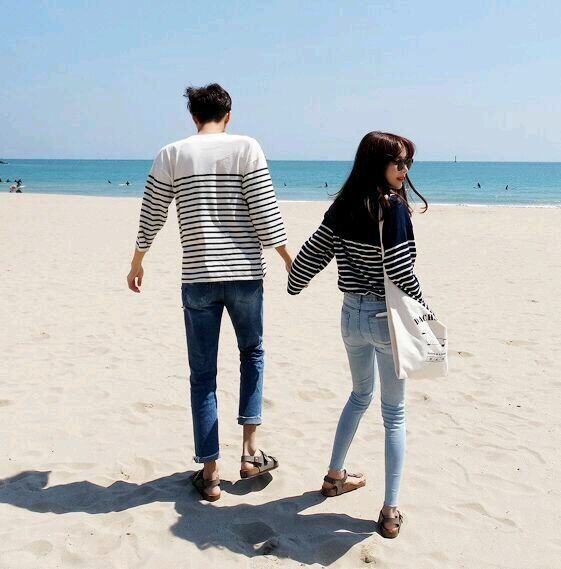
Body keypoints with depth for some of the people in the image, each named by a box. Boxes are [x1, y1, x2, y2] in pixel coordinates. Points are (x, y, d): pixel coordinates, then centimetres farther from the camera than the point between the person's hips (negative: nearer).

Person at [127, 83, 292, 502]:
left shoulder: (172, 154, 3)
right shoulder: (246, 147, -1)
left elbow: (151, 216, 7)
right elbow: (264, 211, -6)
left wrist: (137, 263, 21)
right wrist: (289, 259, 5)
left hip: (198, 279, 1)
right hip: (244, 274, 0)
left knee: (203, 375, 10)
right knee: (252, 353, 22)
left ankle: (210, 472, 15)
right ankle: (250, 450, 17)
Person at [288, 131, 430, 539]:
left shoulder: (343, 207, 2)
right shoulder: (392, 207, -16)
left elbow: (310, 253, 5)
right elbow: (401, 271, -18)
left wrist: (294, 286, 24)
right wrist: (423, 309, -1)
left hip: (352, 315, 6)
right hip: (387, 318, -6)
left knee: (360, 394, 27)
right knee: (394, 411, 7)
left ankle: (335, 475, 39)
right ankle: (391, 510, 11)